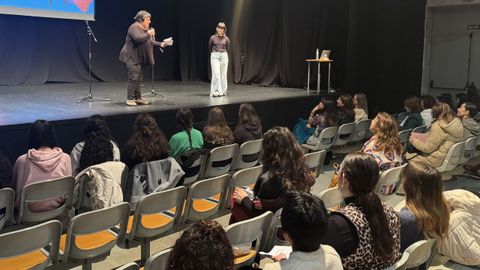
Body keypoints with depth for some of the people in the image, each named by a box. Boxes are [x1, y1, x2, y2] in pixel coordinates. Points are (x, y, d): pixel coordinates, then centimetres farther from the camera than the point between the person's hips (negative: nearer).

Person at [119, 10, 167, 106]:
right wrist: (148, 34, -20)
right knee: (133, 78, -14)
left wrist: (160, 44, 2)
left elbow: (151, 42, 16)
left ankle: (138, 98, 16)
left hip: (141, 58, 9)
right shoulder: (134, 27, -13)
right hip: (132, 58, -9)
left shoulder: (146, 28, 14)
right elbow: (138, 38, -30)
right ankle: (130, 99, -10)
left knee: (139, 79, 10)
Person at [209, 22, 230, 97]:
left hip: (224, 56, 2)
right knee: (216, 74, -11)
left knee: (223, 75, 4)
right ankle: (216, 92, -11)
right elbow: (210, 48, 13)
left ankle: (223, 91, 12)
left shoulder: (226, 39, 1)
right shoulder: (213, 38, -2)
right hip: (215, 56, -2)